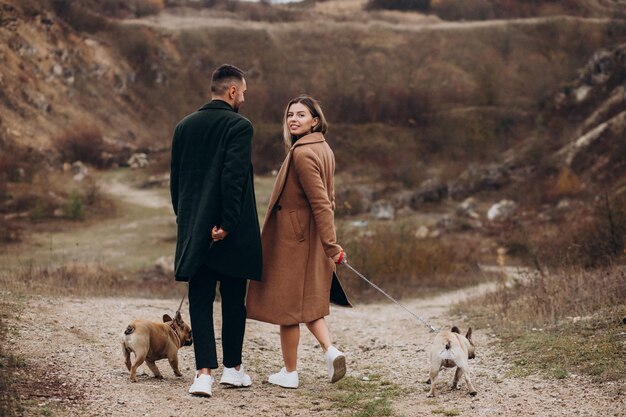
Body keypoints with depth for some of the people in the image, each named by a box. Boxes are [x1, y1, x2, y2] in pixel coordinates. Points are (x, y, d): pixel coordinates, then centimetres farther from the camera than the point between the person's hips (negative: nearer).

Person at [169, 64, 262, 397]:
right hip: (231, 231, -4)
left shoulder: (184, 126, 9)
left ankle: (204, 373, -7)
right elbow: (233, 177, -19)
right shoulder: (239, 126, -9)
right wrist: (227, 223, -16)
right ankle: (232, 369, 20)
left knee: (200, 301, 4)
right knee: (233, 301, 10)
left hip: (194, 229, 4)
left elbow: (175, 180, 12)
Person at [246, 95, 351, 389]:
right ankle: (330, 349, 0)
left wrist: (331, 244, -23)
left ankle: (289, 373, 12)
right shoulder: (324, 149, 10)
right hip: (312, 240, 9)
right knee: (309, 300, 18)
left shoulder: (302, 154, -19)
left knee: (287, 304, 3)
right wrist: (329, 243, 20)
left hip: (293, 238, -9)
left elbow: (320, 202, -23)